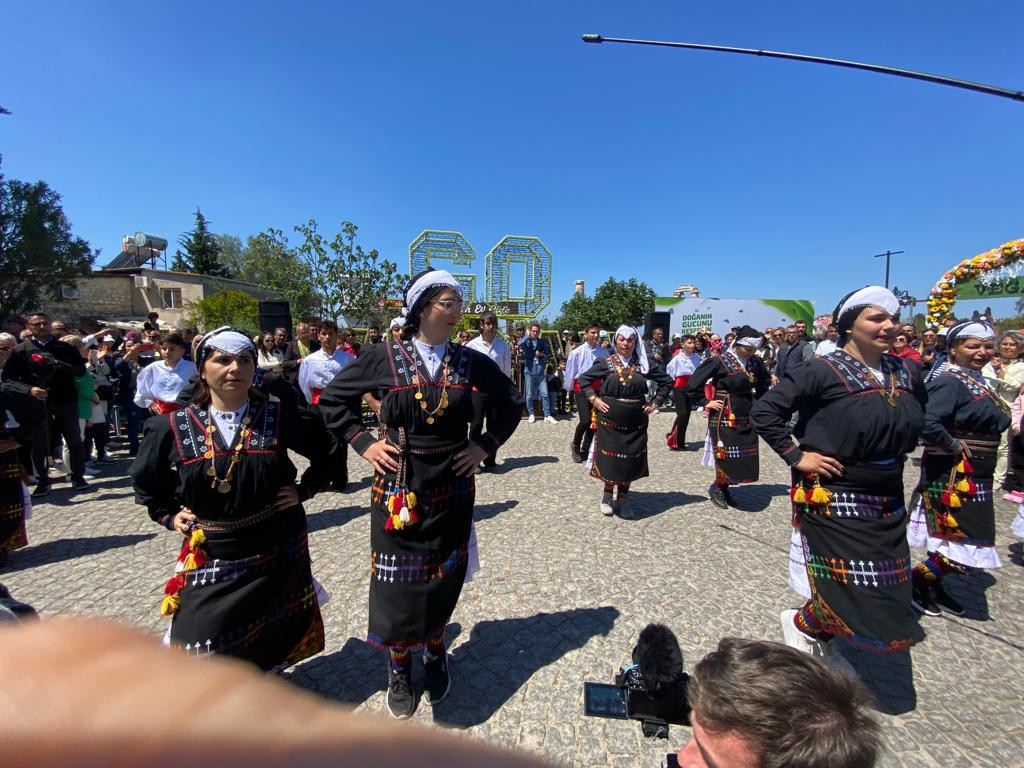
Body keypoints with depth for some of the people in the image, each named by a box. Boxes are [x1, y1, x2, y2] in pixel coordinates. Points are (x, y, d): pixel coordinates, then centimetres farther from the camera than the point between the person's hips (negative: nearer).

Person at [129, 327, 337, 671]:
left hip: (278, 551, 0)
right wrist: (169, 516, 3)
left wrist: (305, 489, -1)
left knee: (272, 641, 18)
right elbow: (146, 482, 13)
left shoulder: (280, 417, -10)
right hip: (211, 557, 0)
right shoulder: (172, 427, -6)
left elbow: (327, 450, 4)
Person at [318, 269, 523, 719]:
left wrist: (486, 445, -1)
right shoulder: (383, 358, -7)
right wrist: (363, 444, -5)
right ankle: (399, 668, 39)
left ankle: (435, 655, 45)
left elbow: (511, 403, 8)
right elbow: (332, 400, 4)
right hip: (398, 489, -1)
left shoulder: (472, 361, -3)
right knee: (397, 582, 11)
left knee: (445, 580, 16)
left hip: (452, 491, 2)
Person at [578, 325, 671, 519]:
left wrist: (655, 403, 4)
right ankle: (607, 495, 26)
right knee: (610, 460, 3)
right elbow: (584, 379, 4)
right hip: (610, 420, -2)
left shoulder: (643, 364, 2)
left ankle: (623, 499, 25)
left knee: (631, 461, 7)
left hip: (636, 422, 2)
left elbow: (666, 381, 12)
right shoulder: (606, 362, -2)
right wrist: (594, 399, -6)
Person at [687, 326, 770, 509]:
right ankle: (717, 487, 19)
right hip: (724, 417, -6)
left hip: (747, 417, 7)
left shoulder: (755, 362, 4)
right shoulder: (719, 362, -14)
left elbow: (765, 382, 24)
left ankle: (724, 487, 27)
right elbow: (693, 384, -13)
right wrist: (707, 403, -11)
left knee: (747, 458, 9)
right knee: (727, 457, -6)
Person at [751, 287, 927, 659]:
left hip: (888, 501, 7)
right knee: (852, 588, -3)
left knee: (886, 593, 16)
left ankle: (818, 640, 38)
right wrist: (796, 456, -18)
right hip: (833, 500, -7)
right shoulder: (823, 371, -16)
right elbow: (763, 411, -19)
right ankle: (801, 623, 28)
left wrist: (899, 449, 9)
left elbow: (916, 422, 24)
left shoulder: (906, 372, 4)